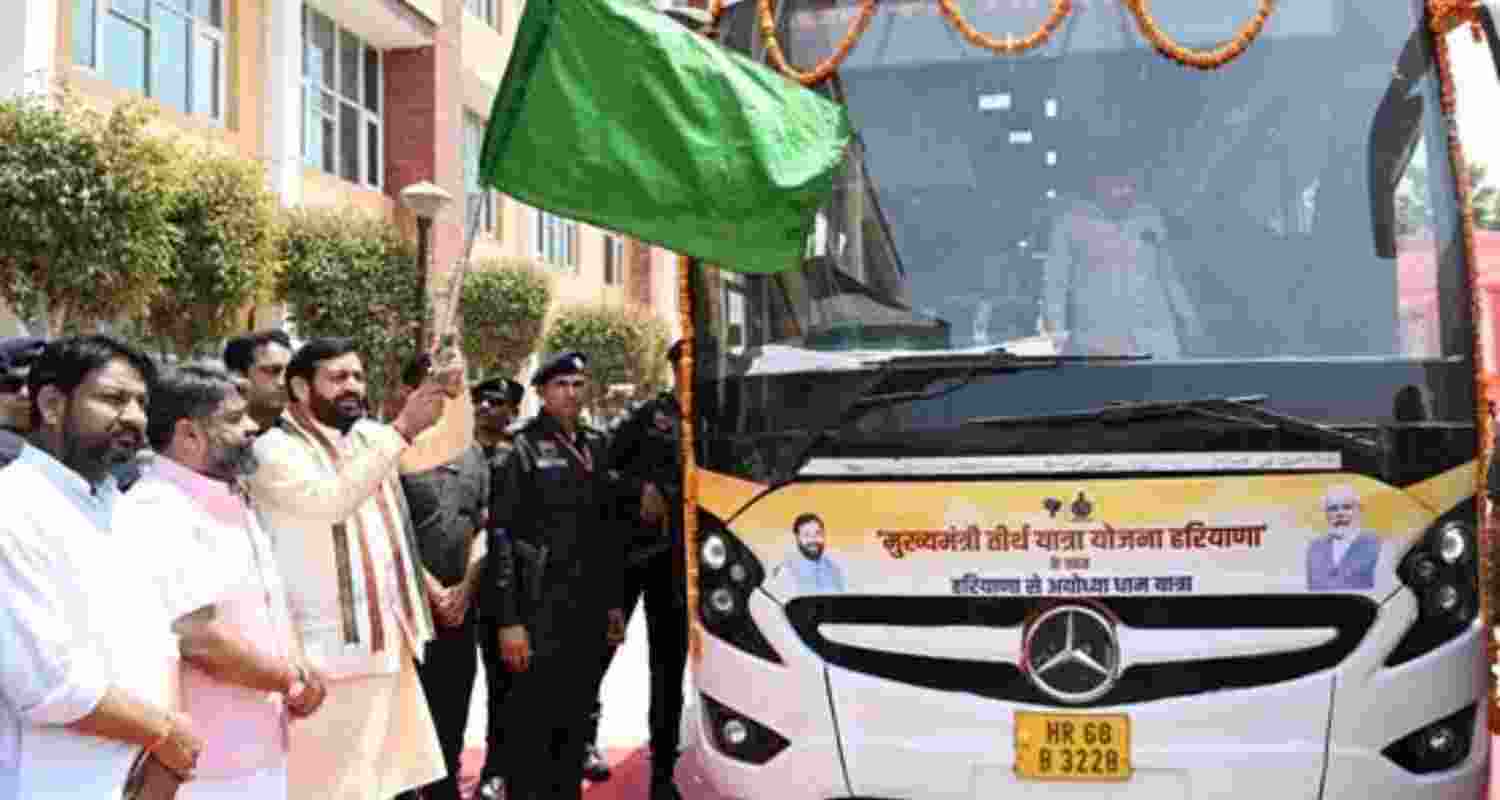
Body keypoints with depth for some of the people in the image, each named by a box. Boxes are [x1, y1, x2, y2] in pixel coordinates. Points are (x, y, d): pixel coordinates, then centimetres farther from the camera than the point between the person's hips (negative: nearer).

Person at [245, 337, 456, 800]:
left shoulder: (369, 436, 10)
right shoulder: (275, 449, -12)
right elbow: (331, 500, -29)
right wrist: (402, 429, -31)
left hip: (390, 645, 7)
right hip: (331, 656, -7)